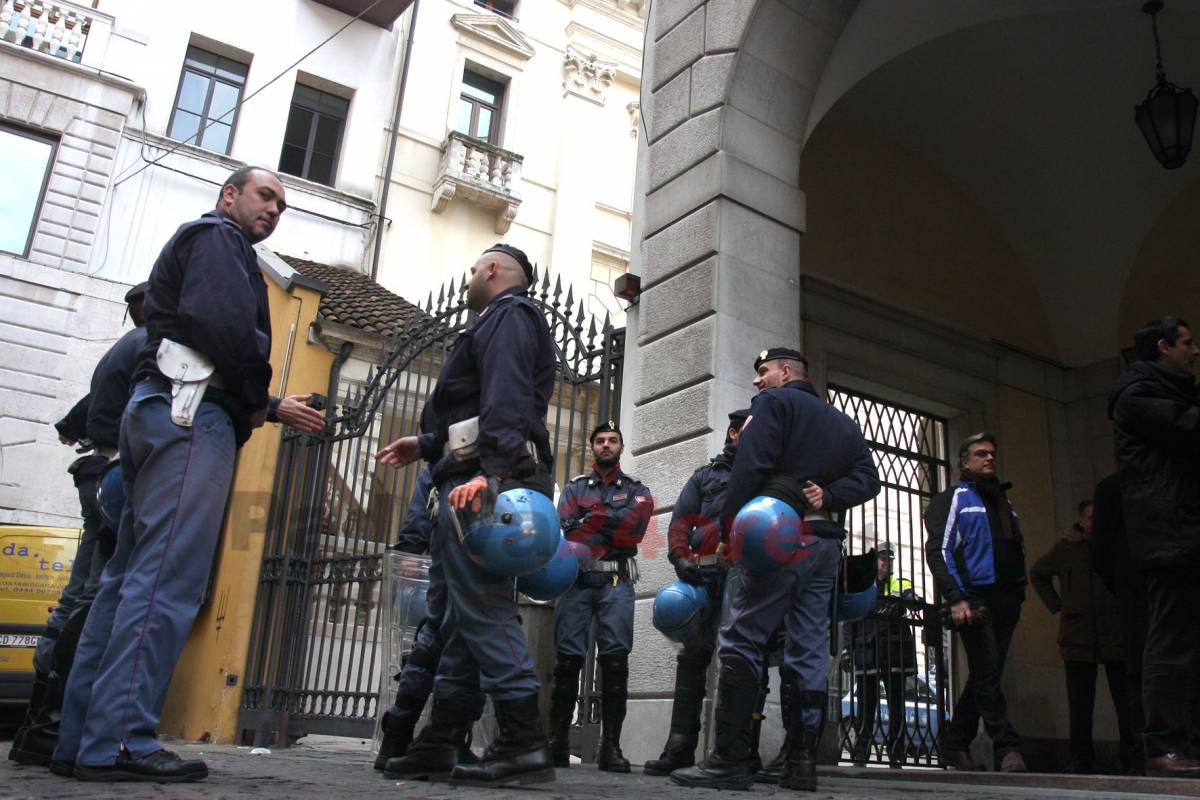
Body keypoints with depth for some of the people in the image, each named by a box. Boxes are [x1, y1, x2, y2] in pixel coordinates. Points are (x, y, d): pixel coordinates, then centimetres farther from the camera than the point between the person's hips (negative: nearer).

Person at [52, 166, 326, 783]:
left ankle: (80, 740, 8)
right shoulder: (216, 237, 4)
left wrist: (273, 408, 26)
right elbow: (222, 323, -15)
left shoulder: (193, 245, 35)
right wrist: (258, 402, -4)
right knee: (168, 577, -15)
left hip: (154, 410, 10)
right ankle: (119, 742, -18)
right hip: (192, 414, -10)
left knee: (129, 577, 6)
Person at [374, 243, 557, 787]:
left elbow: (505, 399, -18)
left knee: (482, 608, -14)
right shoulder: (507, 321, 31)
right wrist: (427, 446, 33)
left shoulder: (507, 314, 0)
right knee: (467, 611, 10)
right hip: (481, 482, 11)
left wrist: (489, 470, -30)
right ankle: (439, 742, 17)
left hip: (484, 484, -11)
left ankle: (523, 744, -14)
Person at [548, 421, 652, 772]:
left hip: (616, 583, 0)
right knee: (567, 658, -5)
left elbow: (633, 528, -4)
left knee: (615, 659, -8)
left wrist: (591, 521, -3)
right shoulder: (574, 487, 17)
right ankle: (558, 743, 2)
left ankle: (611, 746, -5)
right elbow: (566, 530, -1)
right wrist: (611, 528, -8)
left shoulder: (636, 490, 16)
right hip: (576, 580, 1)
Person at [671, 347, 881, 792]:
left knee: (741, 642, -9)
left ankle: (731, 760, -14)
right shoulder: (843, 422, 26)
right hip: (827, 545, 8)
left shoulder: (773, 402, 2)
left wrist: (728, 531, -11)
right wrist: (829, 496, 0)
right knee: (810, 651, 7)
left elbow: (749, 469, -10)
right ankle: (802, 763, 6)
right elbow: (866, 478, 14)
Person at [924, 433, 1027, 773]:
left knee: (985, 676, 8)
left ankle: (955, 745, 16)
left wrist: (1019, 593, 12)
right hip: (974, 600, -7)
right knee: (988, 672, -12)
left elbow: (1018, 551, 26)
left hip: (1005, 602, 7)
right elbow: (937, 550, -7)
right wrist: (955, 598, -17)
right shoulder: (954, 499, 3)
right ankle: (1007, 747, -8)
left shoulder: (1003, 502, 24)